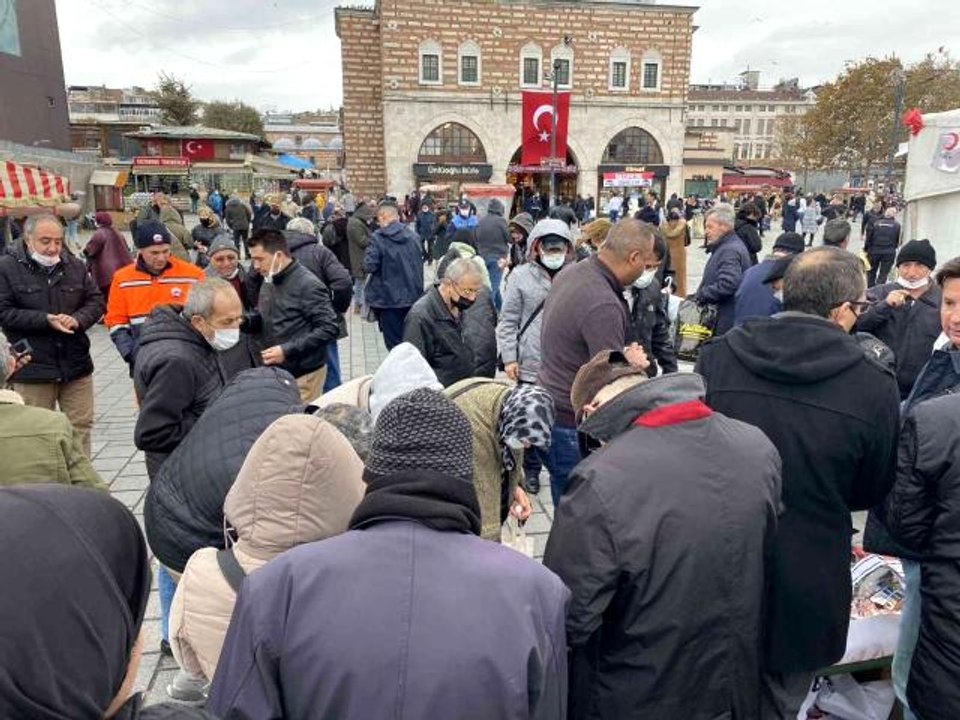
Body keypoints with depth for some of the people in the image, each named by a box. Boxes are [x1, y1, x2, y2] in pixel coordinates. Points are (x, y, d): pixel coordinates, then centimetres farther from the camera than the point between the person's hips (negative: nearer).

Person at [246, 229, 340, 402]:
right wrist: (241, 320, -2)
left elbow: (329, 329, -22)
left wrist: (287, 350, -24)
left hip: (303, 374, -8)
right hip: (274, 371, 8)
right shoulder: (268, 283, 10)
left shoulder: (308, 284, -17)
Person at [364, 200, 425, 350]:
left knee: (395, 344, 5)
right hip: (413, 297, 5)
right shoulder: (413, 236, 2)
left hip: (389, 298, -5)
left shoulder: (378, 238, -14)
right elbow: (420, 264, 9)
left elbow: (369, 266, -16)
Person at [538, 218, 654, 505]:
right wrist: (630, 361, -2)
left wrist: (624, 356, 4)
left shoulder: (571, 272, 2)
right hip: (573, 426, -9)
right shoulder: (603, 306, -28)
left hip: (550, 403, 9)